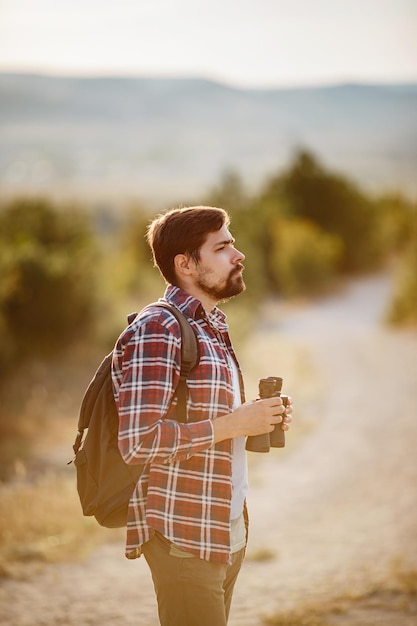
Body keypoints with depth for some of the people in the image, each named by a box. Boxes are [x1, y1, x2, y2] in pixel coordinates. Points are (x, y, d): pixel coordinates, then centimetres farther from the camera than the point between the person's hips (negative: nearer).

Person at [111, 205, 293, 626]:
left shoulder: (213, 330, 16)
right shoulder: (156, 331, -15)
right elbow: (138, 442, -24)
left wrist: (257, 421, 5)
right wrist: (234, 424, -20)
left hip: (228, 533, 9)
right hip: (185, 538, -9)